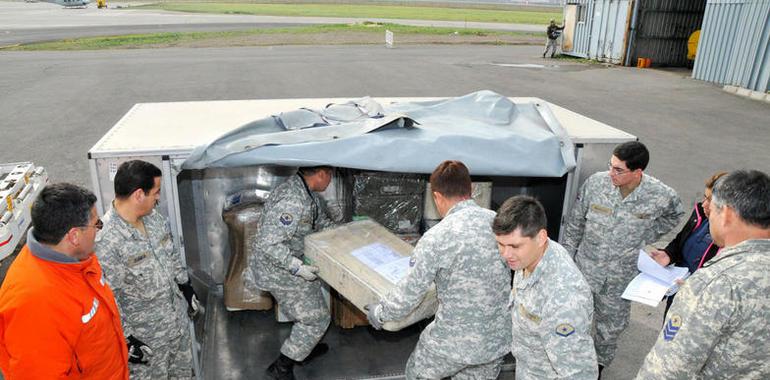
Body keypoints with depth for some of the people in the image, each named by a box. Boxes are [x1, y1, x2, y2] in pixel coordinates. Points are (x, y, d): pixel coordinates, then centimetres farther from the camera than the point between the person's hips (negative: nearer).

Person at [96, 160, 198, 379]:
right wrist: (126, 338, -18)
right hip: (144, 335, -7)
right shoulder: (106, 241, -30)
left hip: (178, 318, 7)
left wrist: (185, 285, 16)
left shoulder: (153, 216, -6)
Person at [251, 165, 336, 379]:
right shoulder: (293, 201, -32)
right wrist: (298, 267, -29)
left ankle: (304, 349, 48)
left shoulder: (307, 193, 0)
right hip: (278, 270, -10)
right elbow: (269, 244, -33)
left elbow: (322, 222, 15)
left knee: (308, 309, 26)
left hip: (292, 262, 10)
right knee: (317, 318, 2)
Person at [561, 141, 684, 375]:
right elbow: (575, 224, -4)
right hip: (584, 270, 1)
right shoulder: (596, 182, -17)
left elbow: (674, 215, 8)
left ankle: (599, 364, 46)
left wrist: (645, 238, -3)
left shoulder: (661, 196, -19)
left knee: (611, 327, 20)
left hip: (620, 279, 0)